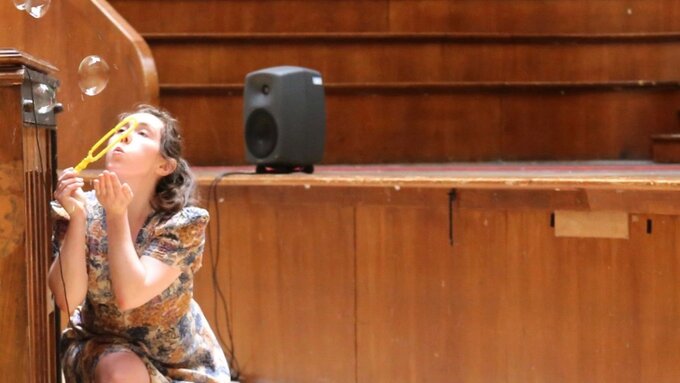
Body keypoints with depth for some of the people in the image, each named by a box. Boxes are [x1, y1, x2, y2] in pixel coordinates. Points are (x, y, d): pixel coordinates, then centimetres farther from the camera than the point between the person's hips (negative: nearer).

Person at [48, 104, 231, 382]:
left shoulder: (183, 222, -17)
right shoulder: (83, 211, -12)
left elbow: (130, 295, -28)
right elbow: (68, 300, -21)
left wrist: (116, 215, -31)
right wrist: (77, 218, -29)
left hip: (180, 358, 0)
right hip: (102, 345, 0)